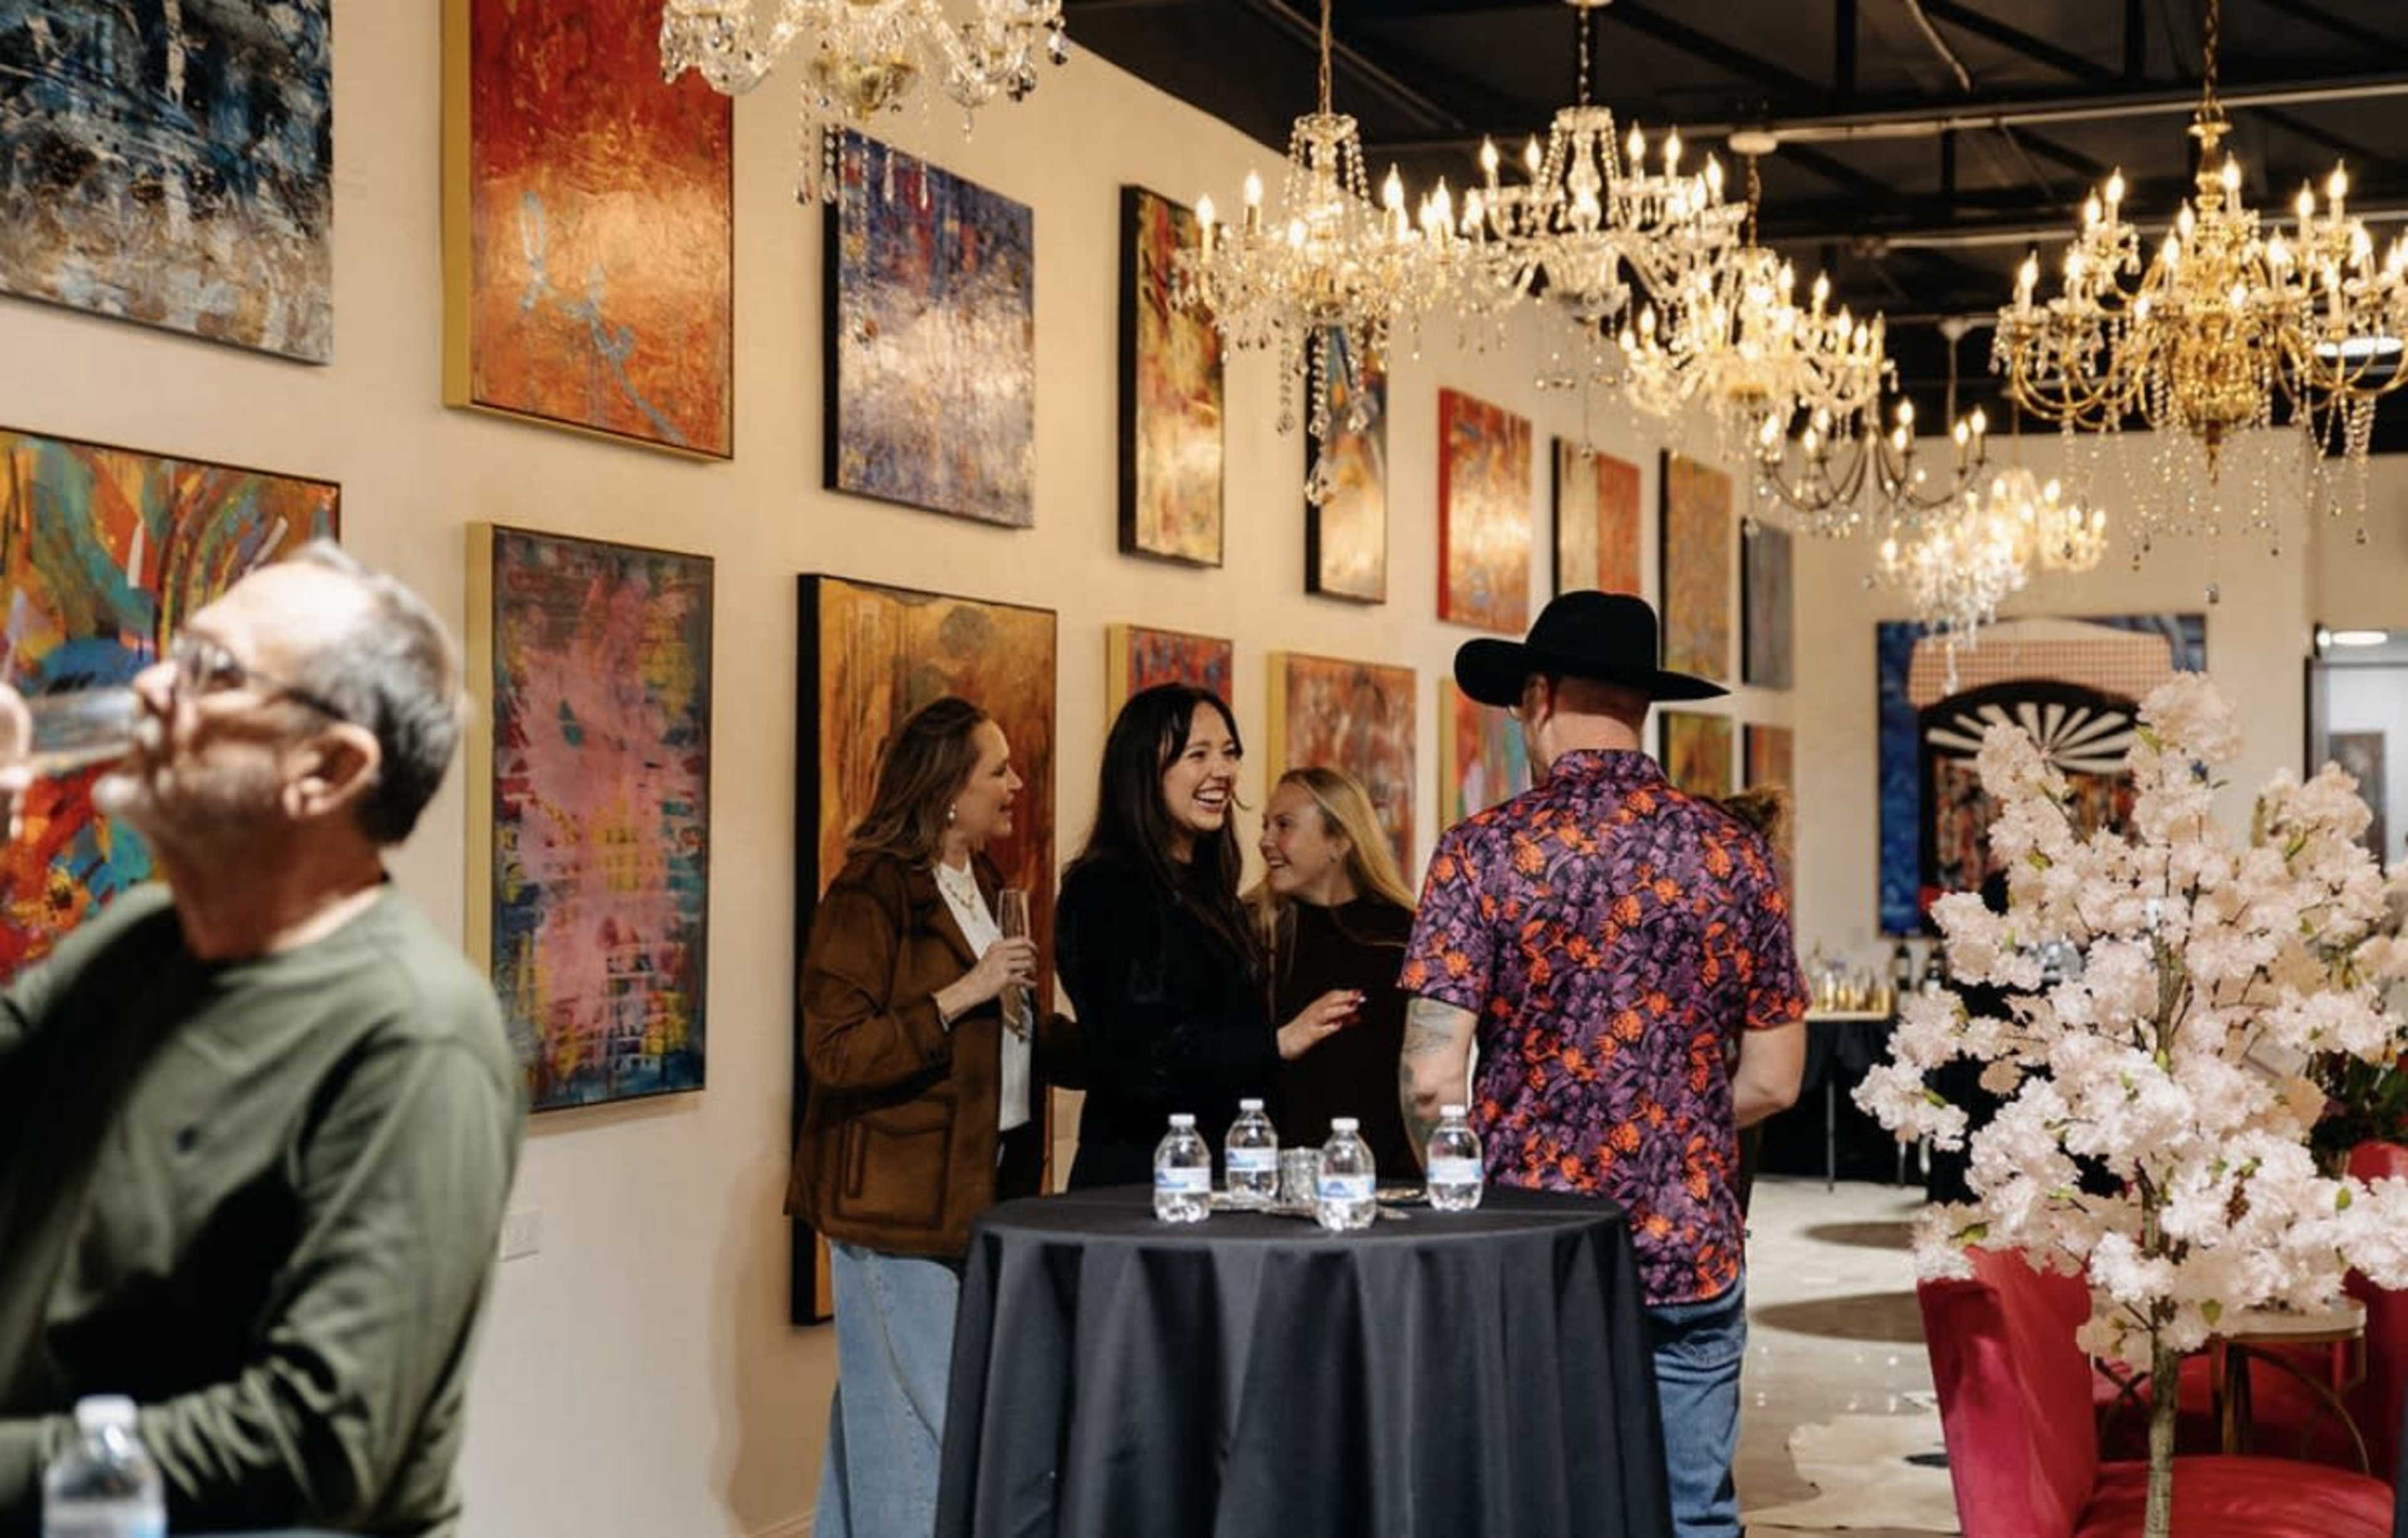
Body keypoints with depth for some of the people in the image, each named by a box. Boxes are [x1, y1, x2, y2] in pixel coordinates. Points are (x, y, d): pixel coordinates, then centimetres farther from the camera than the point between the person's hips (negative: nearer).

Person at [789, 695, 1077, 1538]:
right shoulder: (870, 894, -12)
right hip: (901, 1198, -8)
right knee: (922, 1412, -7)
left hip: (982, 1184, 8)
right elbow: (835, 1053, -19)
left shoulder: (979, 884, 14)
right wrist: (964, 993, -22)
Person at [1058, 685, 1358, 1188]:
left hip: (1222, 1163, 8)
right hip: (1140, 1173, -8)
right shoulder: (1107, 891, -13)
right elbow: (1139, 1056, -21)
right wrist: (1276, 1044, -24)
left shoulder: (1206, 890, 15)